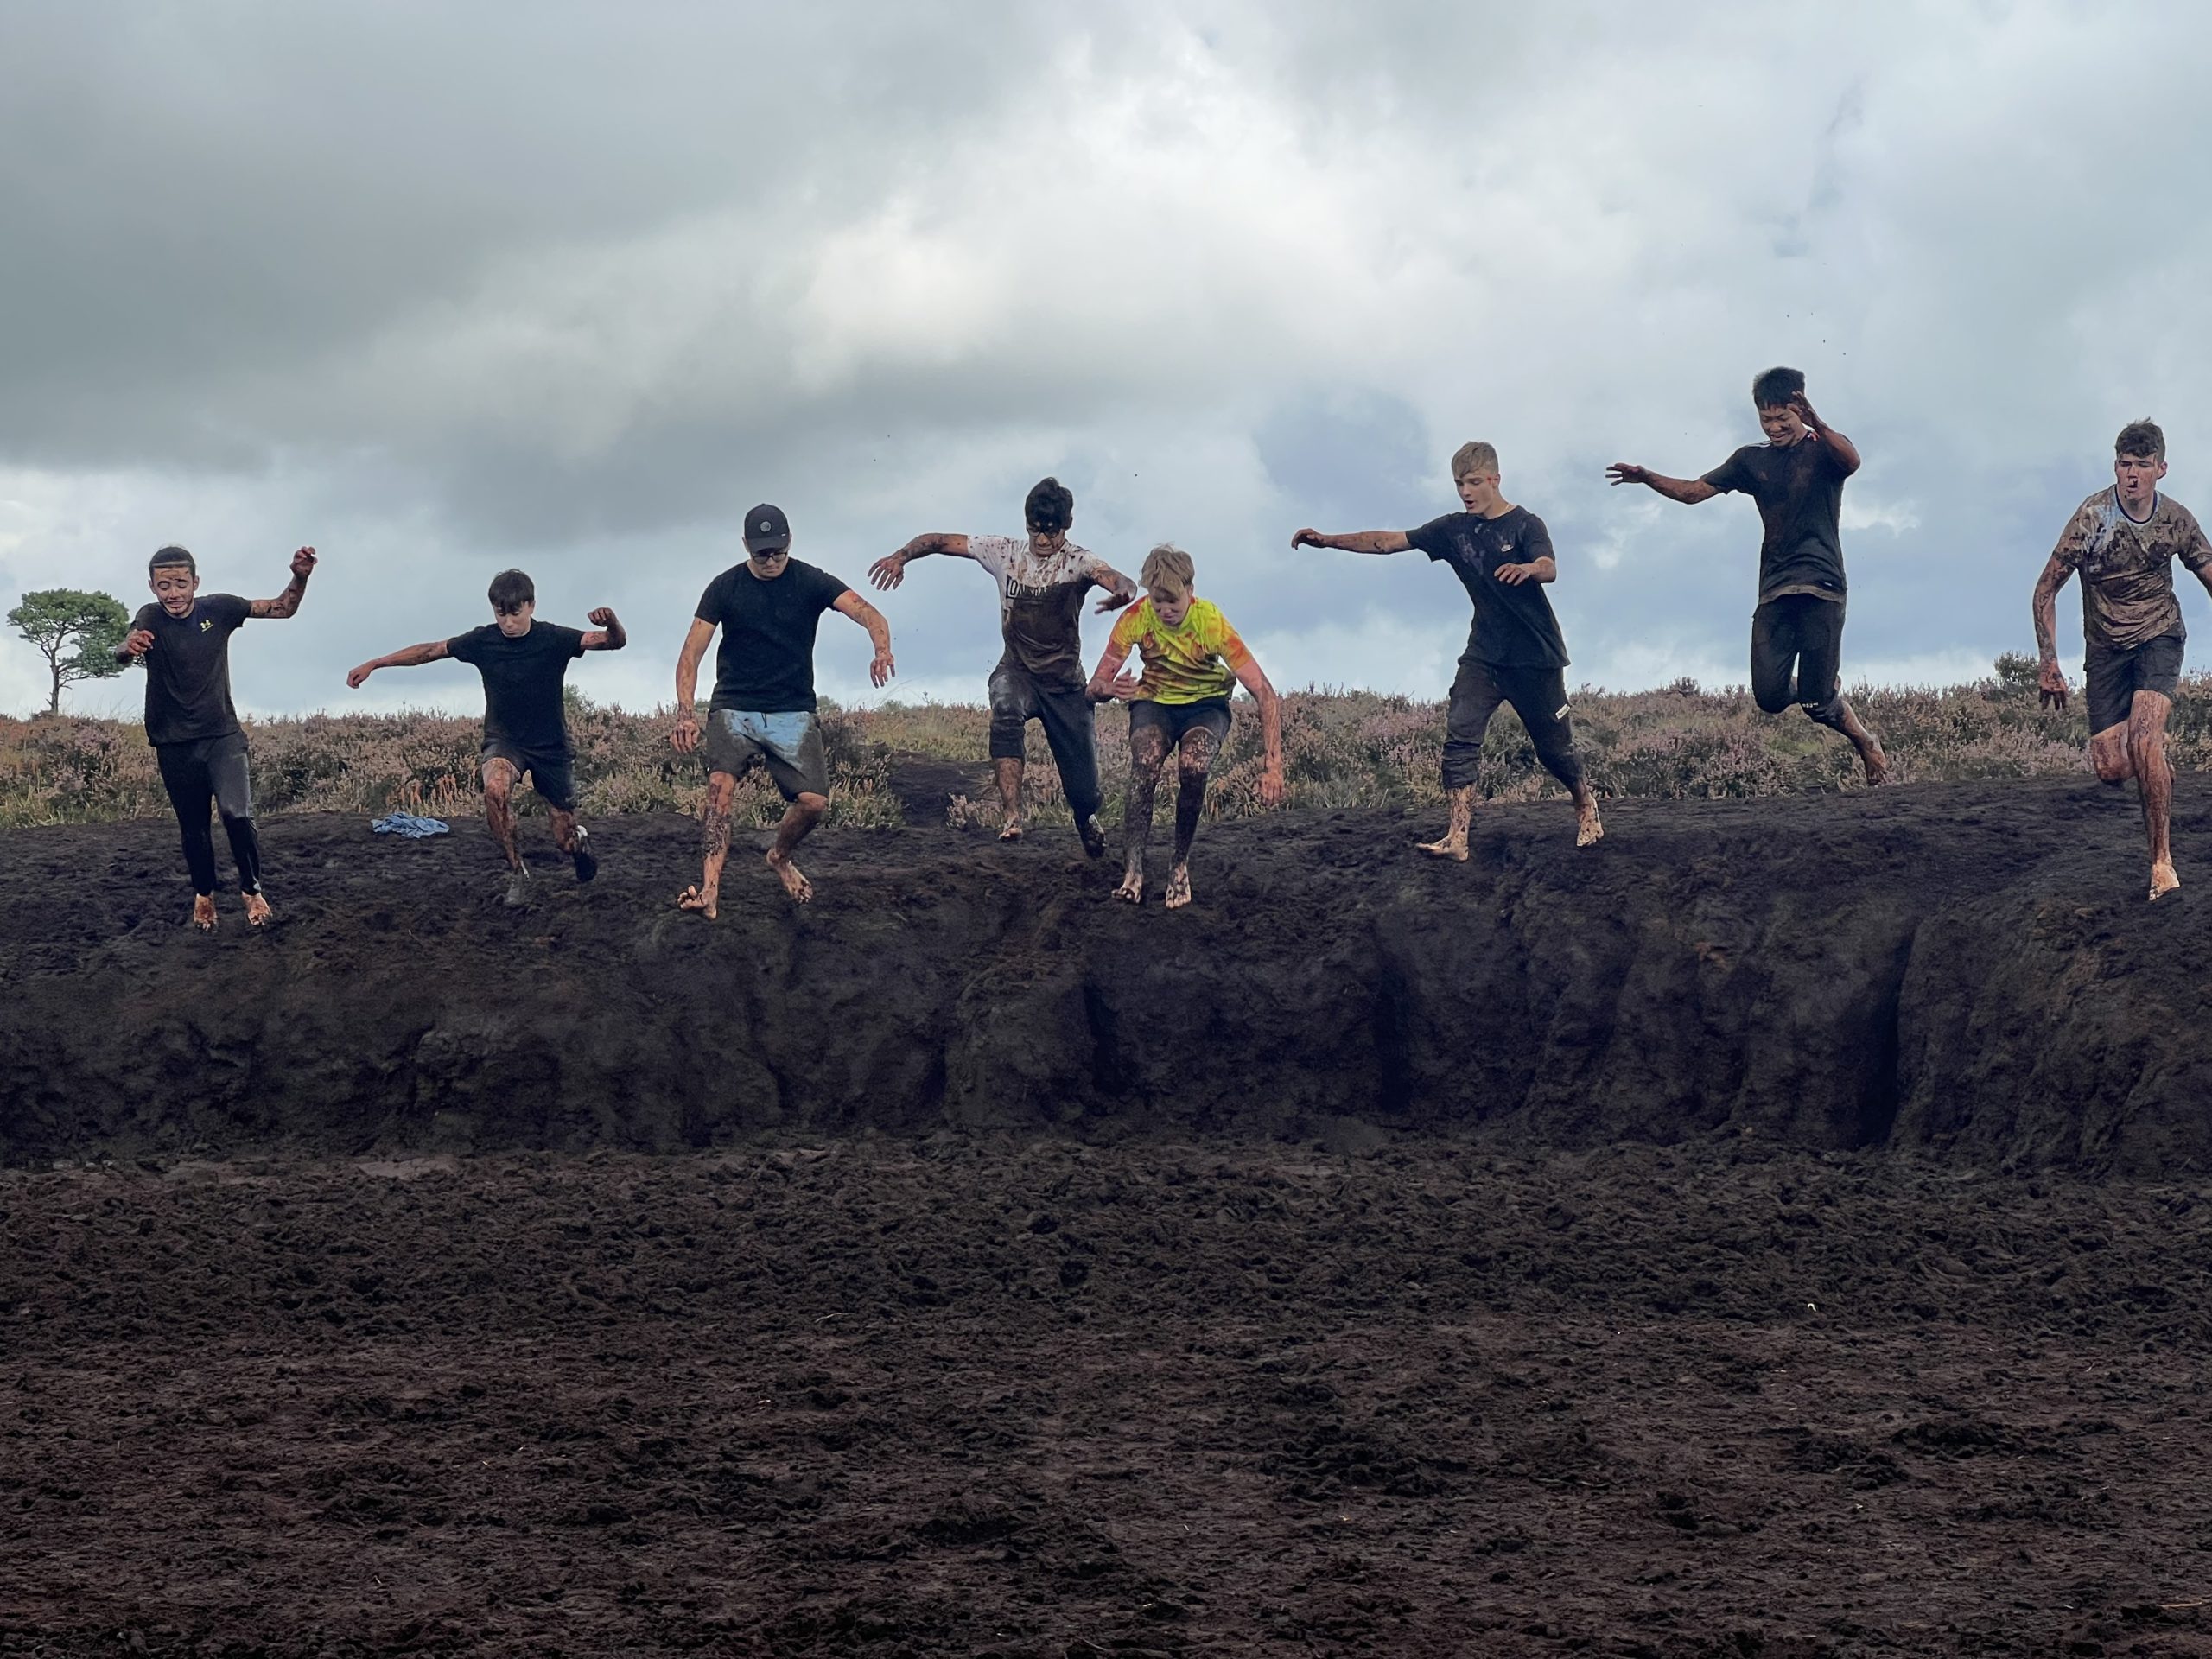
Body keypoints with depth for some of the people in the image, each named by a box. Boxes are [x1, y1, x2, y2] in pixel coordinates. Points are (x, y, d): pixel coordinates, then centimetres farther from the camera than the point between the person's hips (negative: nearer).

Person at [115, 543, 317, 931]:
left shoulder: (218, 608, -7)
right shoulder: (151, 618, -11)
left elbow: (283, 609, 1)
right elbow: (124, 650, -32)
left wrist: (299, 578, -20)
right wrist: (128, 647, -58)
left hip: (222, 735, -1)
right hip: (174, 745, 1)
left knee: (237, 815, -19)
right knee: (193, 827, 11)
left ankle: (252, 890, 3)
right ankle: (203, 895, 36)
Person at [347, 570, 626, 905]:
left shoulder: (553, 639, -14)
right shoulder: (482, 641, -9)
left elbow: (616, 641, -21)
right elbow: (430, 650, 2)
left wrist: (611, 622, -44)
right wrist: (373, 664, 3)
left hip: (551, 747, 0)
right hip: (504, 742, 0)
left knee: (564, 840, 0)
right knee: (495, 789, -36)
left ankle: (578, 840, 41)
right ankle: (517, 872, -19)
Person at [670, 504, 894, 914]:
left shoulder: (811, 582, -2)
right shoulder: (725, 587, -1)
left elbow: (865, 611, -16)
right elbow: (691, 654, -5)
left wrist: (882, 650, -40)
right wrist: (686, 713, -21)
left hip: (793, 711, 1)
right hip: (734, 708, -1)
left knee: (813, 802, -14)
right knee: (720, 782, -27)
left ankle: (780, 858, 20)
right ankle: (710, 887, -35)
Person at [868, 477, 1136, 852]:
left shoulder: (1078, 561, -11)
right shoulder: (1004, 552, -3)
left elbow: (1122, 582, -31)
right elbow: (939, 541, -1)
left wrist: (1122, 592, -57)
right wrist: (901, 556, -21)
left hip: (1066, 680, -1)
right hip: (1017, 670, 1)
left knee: (1084, 791, 1)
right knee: (1006, 711, -38)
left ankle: (1087, 820, 41)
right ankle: (1011, 816, -41)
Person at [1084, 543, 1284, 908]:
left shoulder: (1211, 622, -25)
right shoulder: (1137, 617, -19)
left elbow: (1265, 694, -25)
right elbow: (1094, 687, -17)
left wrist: (1273, 766, -34)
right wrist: (1110, 689, -44)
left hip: (1206, 704, -1)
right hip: (1154, 703, 1)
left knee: (1193, 764, -34)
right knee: (1145, 762, -33)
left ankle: (1181, 865, -13)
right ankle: (1133, 871, -29)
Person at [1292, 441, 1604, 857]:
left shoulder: (1525, 525, -10)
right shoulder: (1454, 529, 5)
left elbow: (1549, 569, -28)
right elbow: (1388, 541, 3)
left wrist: (1526, 569, -53)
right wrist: (1329, 541, -6)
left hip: (1536, 657, -4)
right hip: (1484, 655, 4)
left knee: (1554, 746, 5)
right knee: (1460, 735, -14)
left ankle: (1587, 807, 34)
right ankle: (1457, 838, -17)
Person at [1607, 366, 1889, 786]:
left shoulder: (1824, 450, 2)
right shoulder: (1752, 459, 16)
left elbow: (1851, 461, -22)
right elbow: (1693, 491, 12)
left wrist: (1817, 425, -41)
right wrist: (1647, 478, -7)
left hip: (1821, 585, -4)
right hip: (1774, 590, 4)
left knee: (1816, 700, -10)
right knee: (1770, 696, -10)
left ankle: (1868, 743, 20)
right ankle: (1827, 687, 23)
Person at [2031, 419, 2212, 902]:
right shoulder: (2092, 518, -16)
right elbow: (2045, 591, -10)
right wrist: (2049, 664, -16)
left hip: (2159, 636, 0)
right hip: (2106, 647, 0)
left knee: (2144, 739, -24)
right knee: (2112, 770, -7)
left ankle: (2162, 857, -13)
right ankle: (2158, 759, 31)